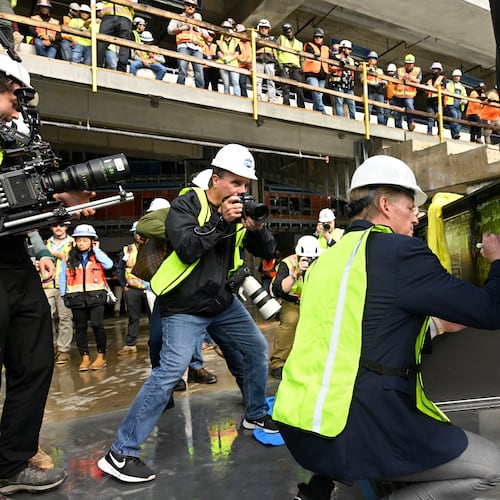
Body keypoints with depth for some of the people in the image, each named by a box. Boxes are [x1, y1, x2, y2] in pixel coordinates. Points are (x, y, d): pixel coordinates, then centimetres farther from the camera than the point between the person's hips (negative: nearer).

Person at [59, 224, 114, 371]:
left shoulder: (98, 255, 5)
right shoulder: (69, 257, 9)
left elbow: (109, 265, -15)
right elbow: (63, 276, 8)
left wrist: (96, 250, -7)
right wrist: (64, 295, 2)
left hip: (96, 295, -2)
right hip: (76, 297, 2)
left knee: (97, 325, -6)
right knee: (80, 327, 6)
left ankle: (101, 356, 8)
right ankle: (85, 357, 15)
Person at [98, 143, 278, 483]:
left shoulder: (239, 209, 5)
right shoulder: (186, 204, -11)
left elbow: (268, 252, 4)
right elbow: (186, 249, -26)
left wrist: (257, 228, -15)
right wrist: (220, 221, -28)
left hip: (223, 302, 7)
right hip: (185, 307, -7)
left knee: (258, 348, 14)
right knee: (170, 371, -16)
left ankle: (256, 415, 36)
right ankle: (121, 454, -4)